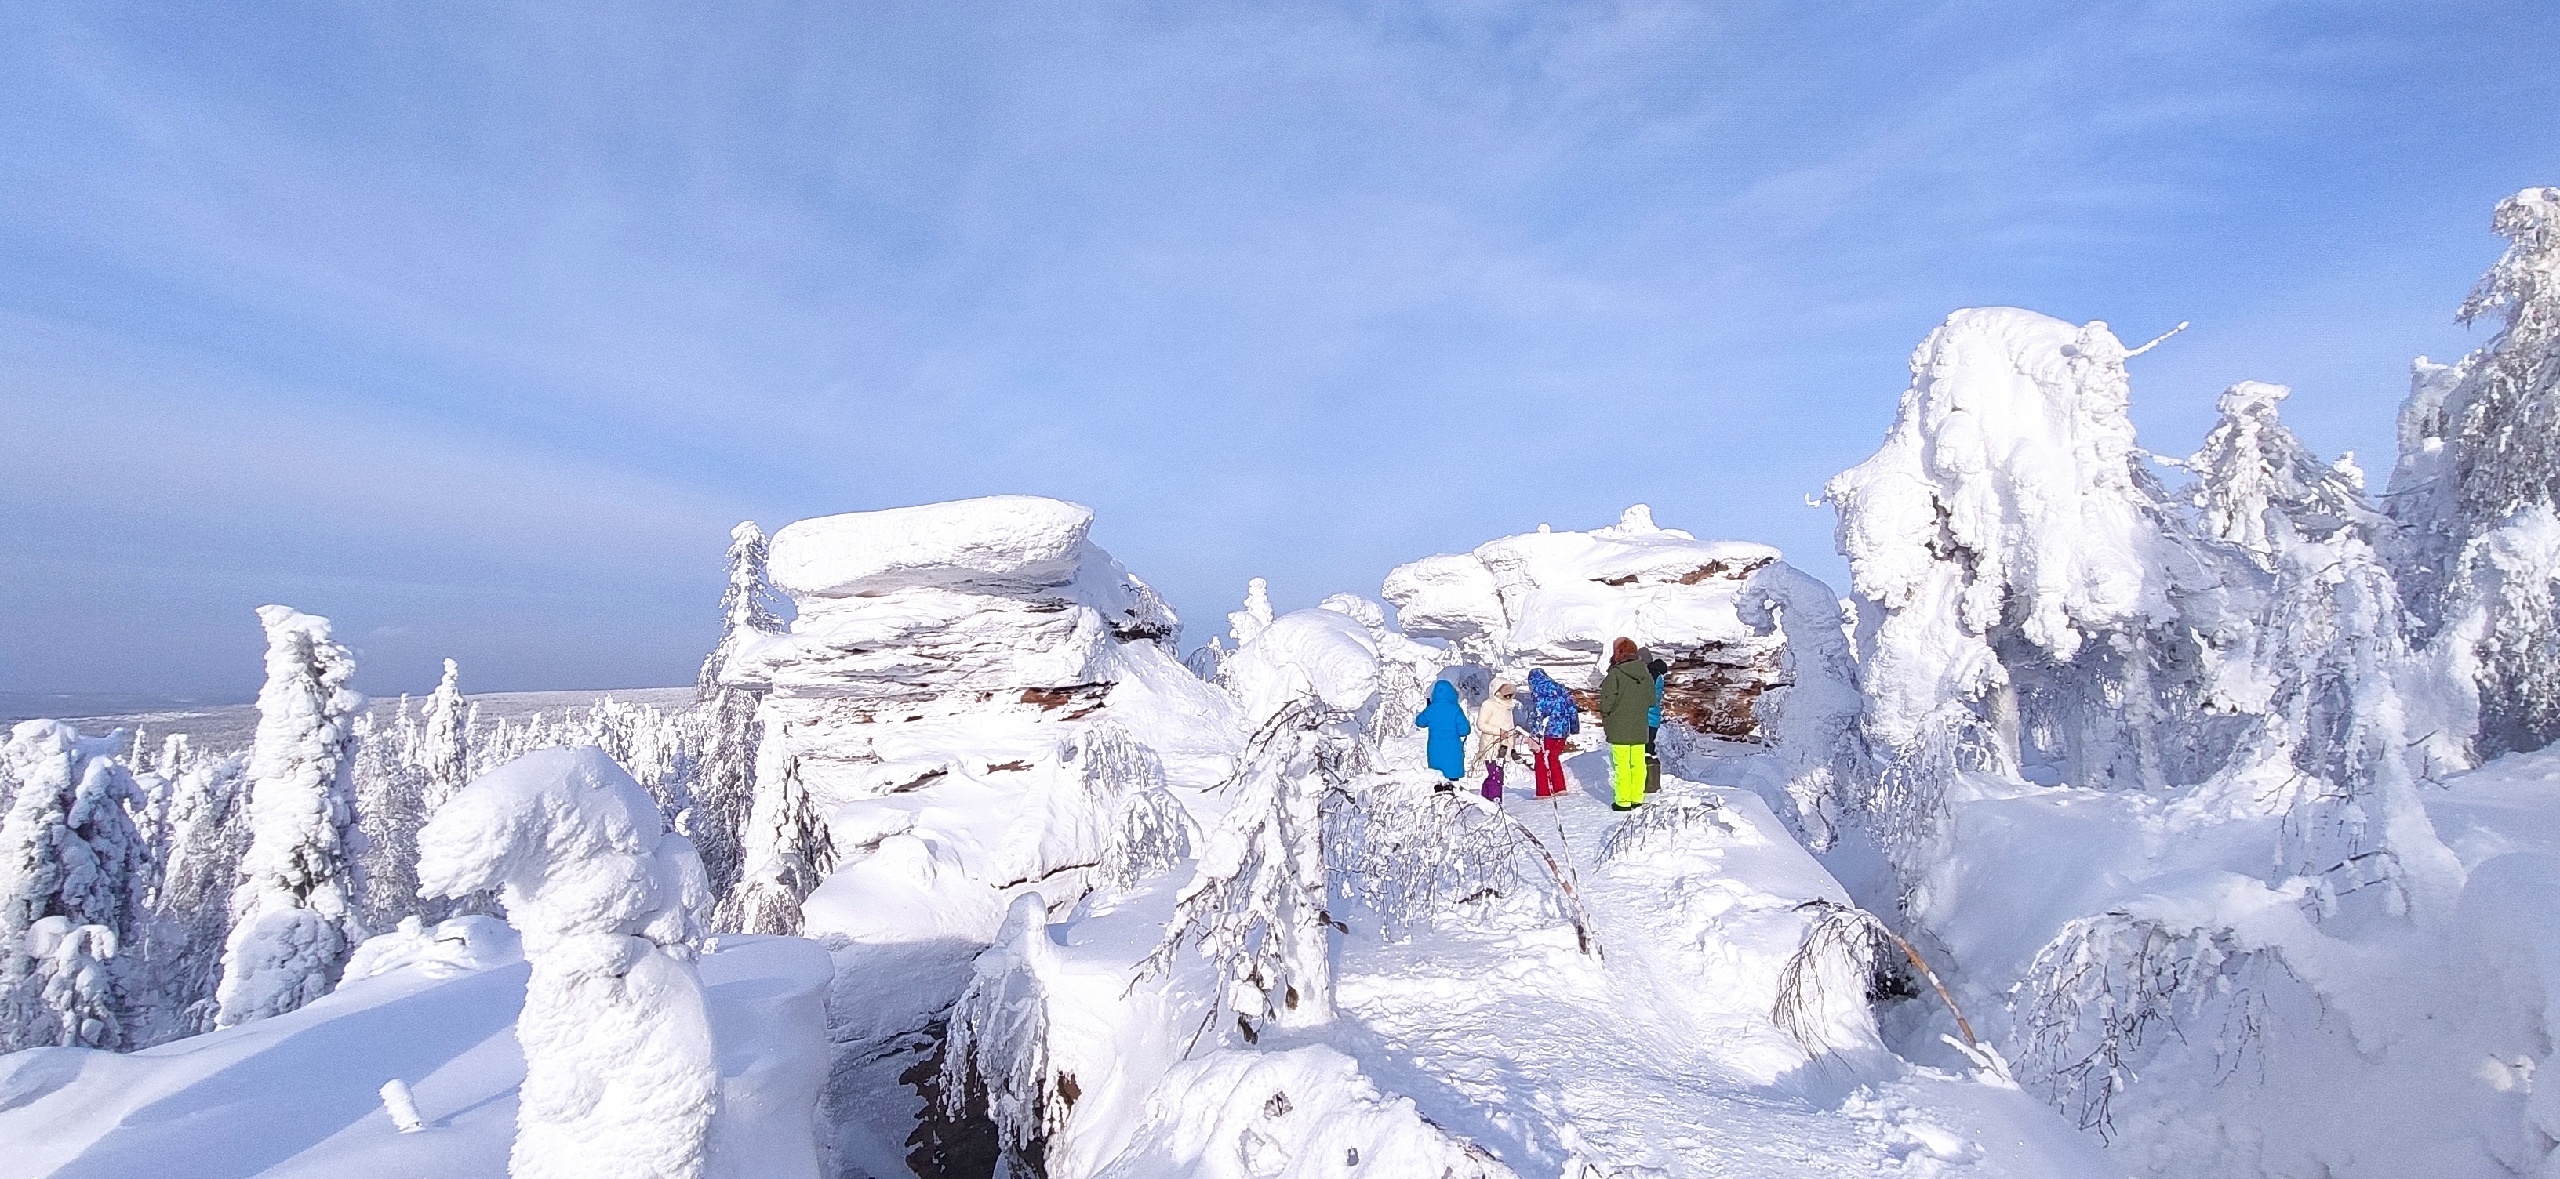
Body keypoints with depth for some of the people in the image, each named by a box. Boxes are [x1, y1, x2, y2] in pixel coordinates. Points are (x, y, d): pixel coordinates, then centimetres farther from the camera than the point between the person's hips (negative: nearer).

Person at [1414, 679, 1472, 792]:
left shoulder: (1430, 709, -6)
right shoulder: (1455, 709, -13)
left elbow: (1420, 722, 12)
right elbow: (1464, 730, -15)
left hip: (1435, 750, 2)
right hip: (1452, 750, -2)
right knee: (1452, 777, 8)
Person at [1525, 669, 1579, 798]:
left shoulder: (1537, 691, -6)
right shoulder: (1561, 688, 12)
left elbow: (1536, 714, -14)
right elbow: (1572, 709, 15)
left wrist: (1534, 734, -14)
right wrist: (1574, 727, 24)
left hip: (1545, 732, -6)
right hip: (1562, 731, 6)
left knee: (1542, 762, 3)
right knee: (1554, 759, 20)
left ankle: (1544, 792, 2)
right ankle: (1560, 788, 19)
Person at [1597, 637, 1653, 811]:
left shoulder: (1615, 675, -14)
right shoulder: (1647, 675, 5)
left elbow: (1606, 702, -12)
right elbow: (1652, 701, 12)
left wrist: (1605, 720, 6)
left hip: (1619, 730, -5)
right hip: (1639, 729, 5)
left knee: (1622, 765, 0)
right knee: (1638, 764, 12)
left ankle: (1623, 801, 4)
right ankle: (1637, 798, 18)